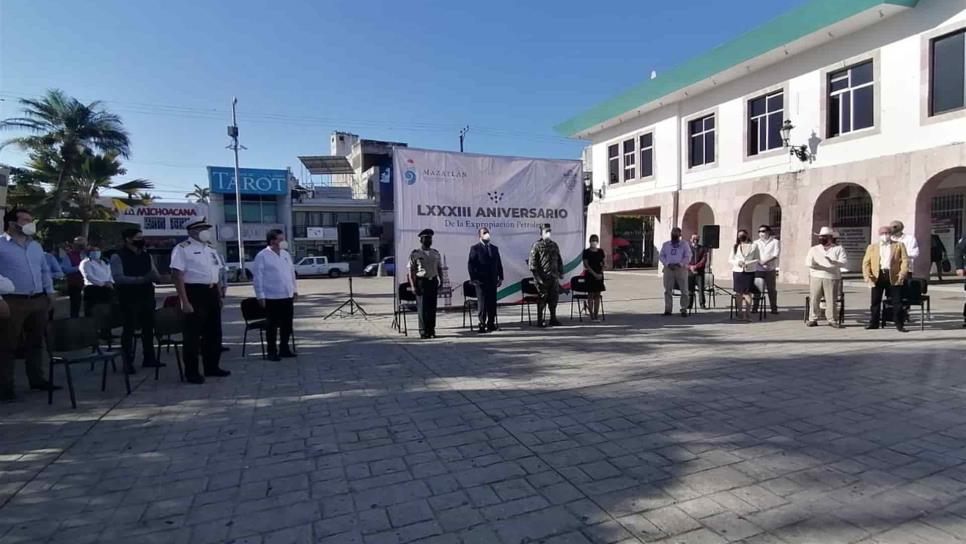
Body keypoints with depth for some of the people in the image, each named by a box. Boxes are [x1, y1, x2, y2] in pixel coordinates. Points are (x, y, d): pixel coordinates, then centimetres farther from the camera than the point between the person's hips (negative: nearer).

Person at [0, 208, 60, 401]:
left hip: (38, 301, 6)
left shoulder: (36, 246, 15)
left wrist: (49, 292, 14)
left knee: (36, 342, 14)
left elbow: (45, 271, 21)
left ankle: (37, 380, 24)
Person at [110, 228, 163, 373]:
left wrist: (154, 276, -12)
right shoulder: (117, 257, -6)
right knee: (129, 329, 1)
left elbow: (158, 278, 12)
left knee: (148, 328, 11)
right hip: (129, 298, -5)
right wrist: (140, 279, -26)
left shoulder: (147, 256, 11)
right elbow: (118, 278, -17)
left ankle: (149, 358, 22)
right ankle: (128, 362, 11)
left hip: (147, 296, 5)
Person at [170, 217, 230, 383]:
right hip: (195, 293, -8)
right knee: (193, 334, 0)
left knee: (214, 333, 14)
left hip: (212, 293, 8)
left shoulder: (210, 250, 15)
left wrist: (219, 295, 17)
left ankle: (212, 367, 27)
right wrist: (185, 302, -20)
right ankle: (191, 372, 12)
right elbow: (178, 276, -15)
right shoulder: (182, 249, -9)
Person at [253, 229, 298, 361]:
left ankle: (284, 349, 24)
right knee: (272, 326, 2)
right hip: (272, 297, -6)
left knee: (287, 324, 11)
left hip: (288, 296, 7)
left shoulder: (286, 254, 12)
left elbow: (292, 273, 18)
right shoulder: (262, 256, -8)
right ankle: (272, 352, 12)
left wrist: (295, 289, 16)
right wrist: (260, 296, -13)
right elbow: (257, 277, -10)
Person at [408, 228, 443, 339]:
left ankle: (431, 330, 17)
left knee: (432, 307, 7)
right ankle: (423, 332, 4)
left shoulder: (436, 253, 11)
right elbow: (411, 271, -4)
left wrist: (441, 282, 5)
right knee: (422, 308, -3)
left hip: (433, 282, 4)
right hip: (421, 281, -4)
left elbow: (440, 269, 15)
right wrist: (413, 286, -11)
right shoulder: (415, 254, -2)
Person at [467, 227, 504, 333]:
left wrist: (500, 277, 8)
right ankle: (482, 325, 2)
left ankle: (491, 324, 14)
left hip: (493, 281, 4)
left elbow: (499, 264, 16)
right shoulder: (475, 248, 1)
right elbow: (470, 265, -4)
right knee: (482, 304, -4)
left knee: (492, 303, 5)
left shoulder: (494, 248, 15)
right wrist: (473, 279, -11)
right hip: (481, 281, -4)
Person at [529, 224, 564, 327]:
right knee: (542, 299, -2)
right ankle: (540, 321, 6)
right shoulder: (537, 245, -5)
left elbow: (559, 260, 23)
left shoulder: (554, 245, 15)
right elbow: (532, 263, -10)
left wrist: (561, 272, 15)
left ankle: (553, 319, 22)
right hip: (542, 278, -6)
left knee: (554, 299, 10)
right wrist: (537, 277, -15)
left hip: (554, 277, 6)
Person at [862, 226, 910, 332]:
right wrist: (867, 275, -6)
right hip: (877, 276, 1)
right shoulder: (872, 247, 12)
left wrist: (903, 273, -12)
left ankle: (899, 324, 8)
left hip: (893, 276, -1)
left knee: (897, 301, 0)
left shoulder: (899, 245, 10)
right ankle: (874, 323, 15)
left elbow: (905, 260, 2)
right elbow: (866, 262, 7)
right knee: (875, 301, 5)